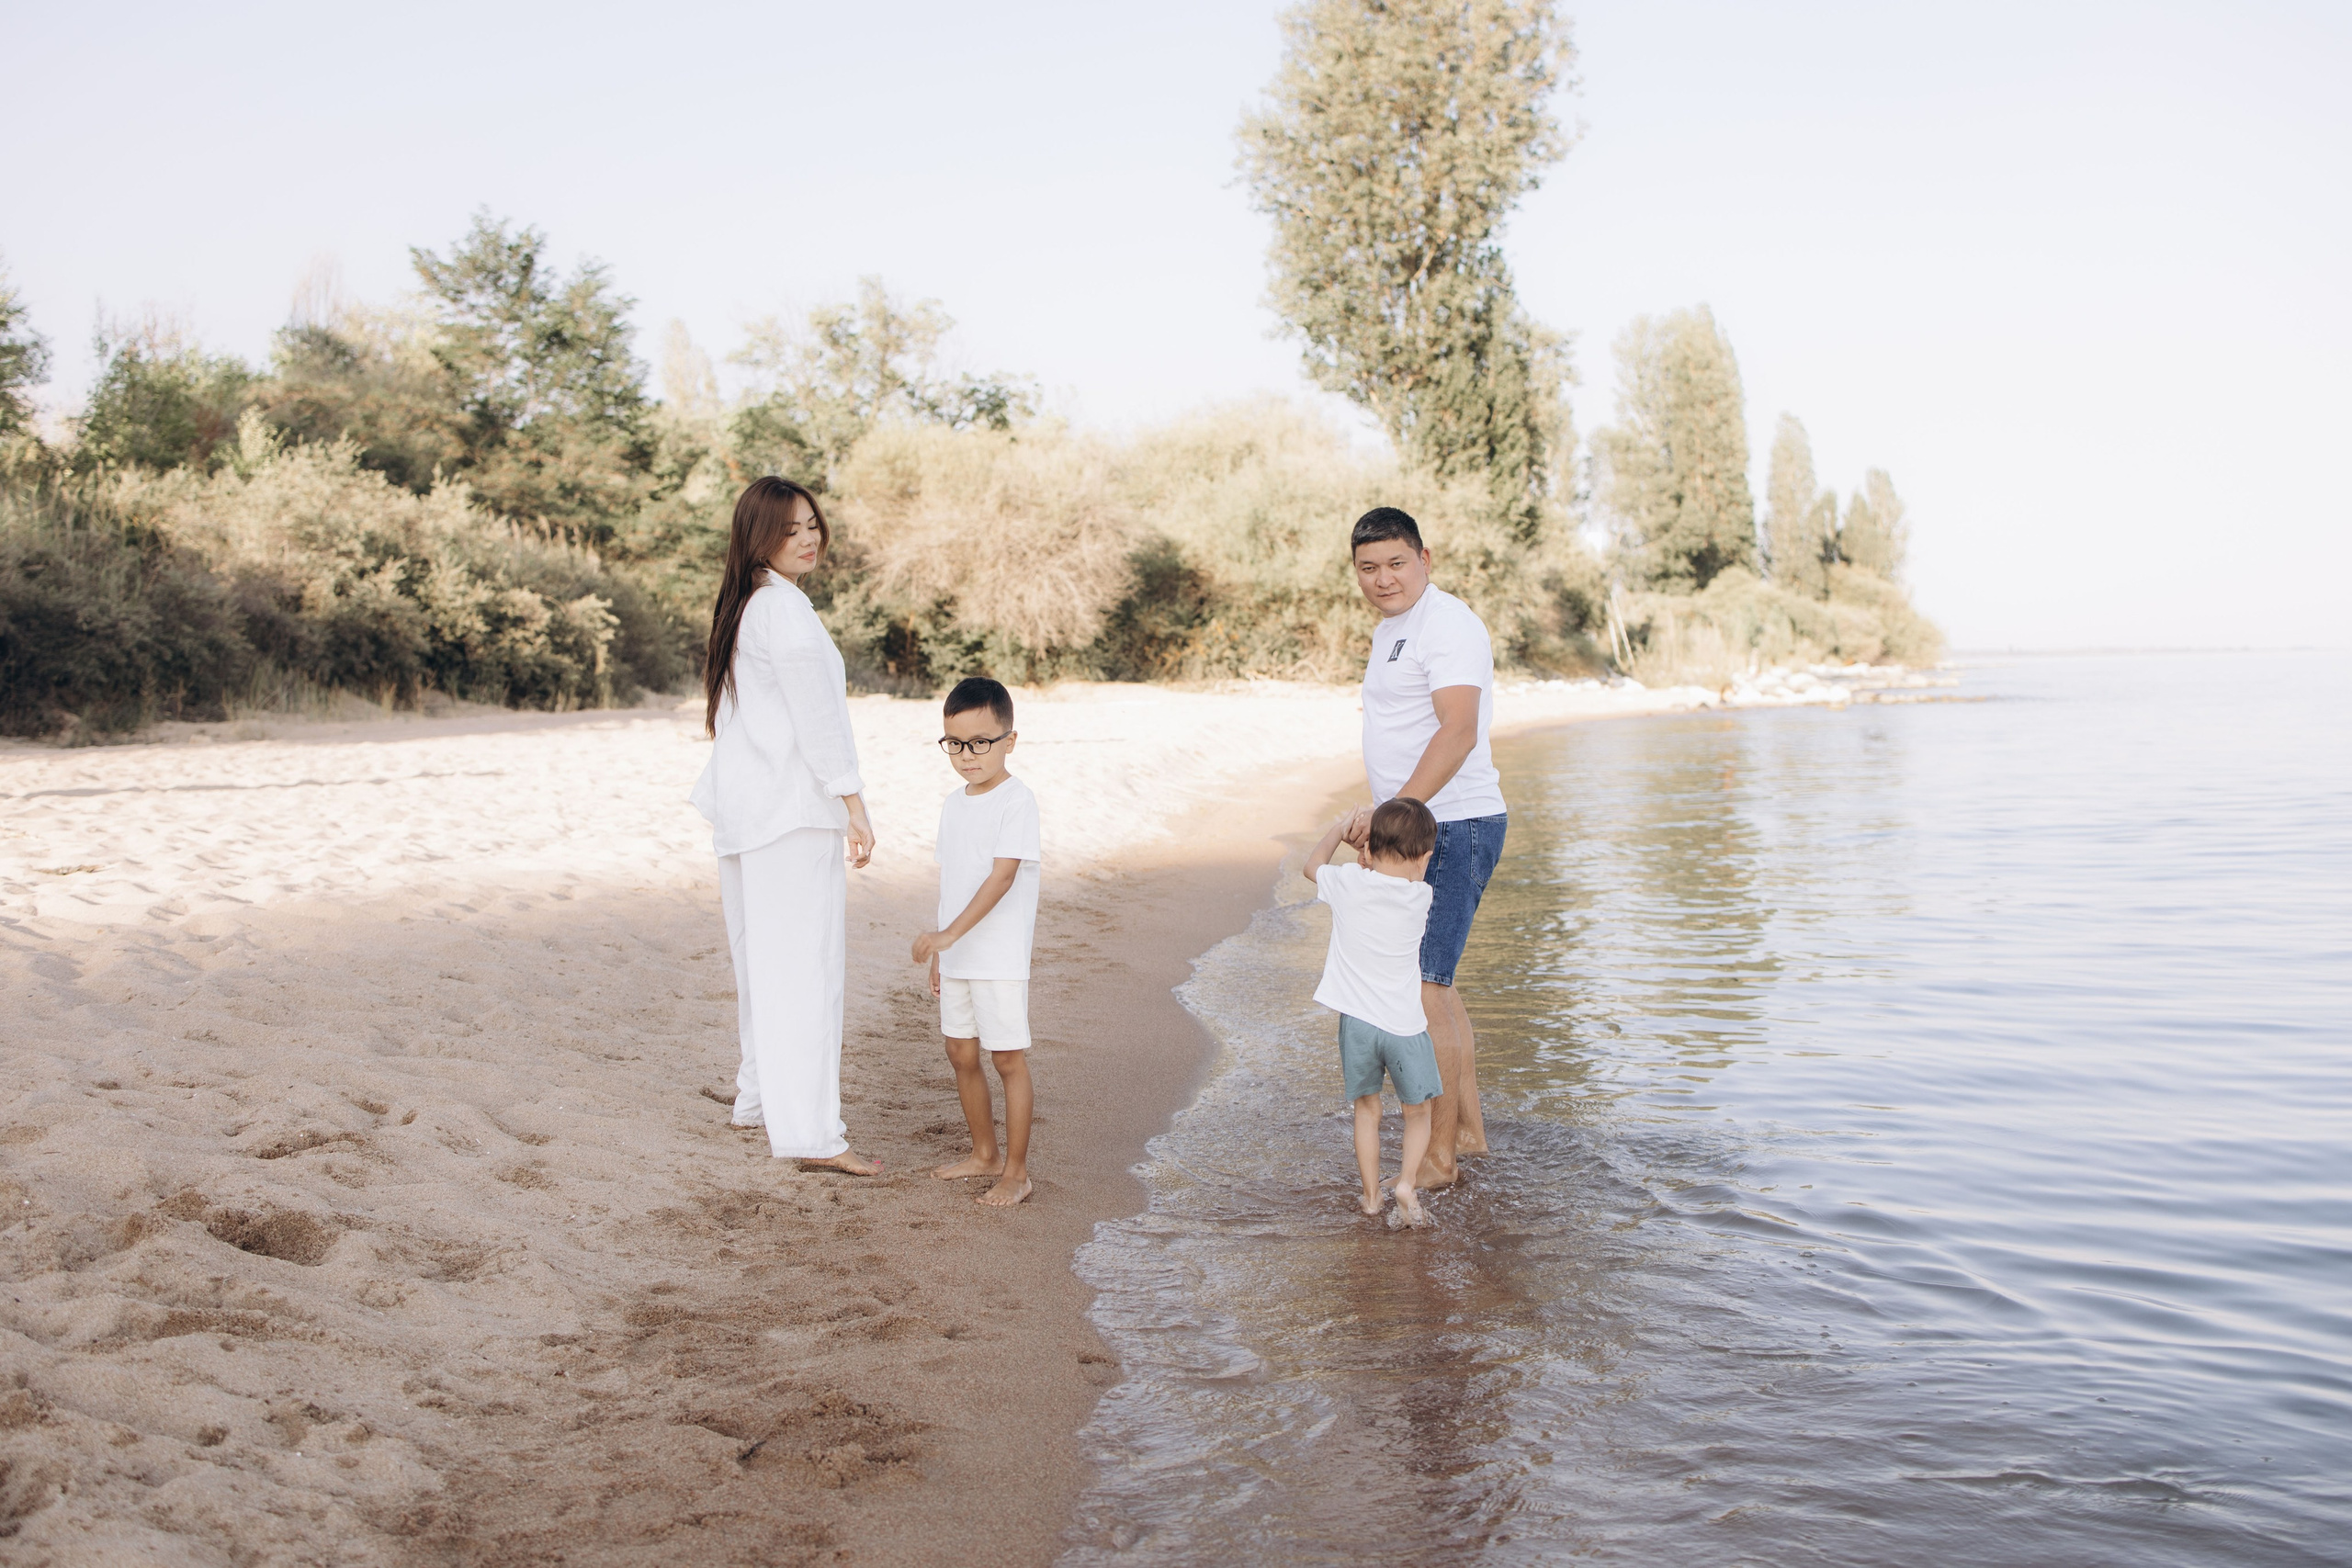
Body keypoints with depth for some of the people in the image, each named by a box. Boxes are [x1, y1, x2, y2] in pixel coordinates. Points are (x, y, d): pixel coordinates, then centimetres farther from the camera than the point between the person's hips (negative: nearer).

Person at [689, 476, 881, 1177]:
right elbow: (817, 717, -16)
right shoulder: (784, 609, -14)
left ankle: (761, 1094, 27)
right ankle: (808, 1131, -9)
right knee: (804, 966, -9)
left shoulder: (740, 606, 16)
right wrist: (855, 807, -14)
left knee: (763, 960, 17)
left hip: (747, 805, 10)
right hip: (792, 809, -10)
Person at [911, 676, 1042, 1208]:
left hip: (1000, 958, -8)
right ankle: (985, 1153, 30)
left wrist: (949, 933, -26)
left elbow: (1002, 876, -21)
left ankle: (1016, 1171, 9)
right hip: (956, 956, 8)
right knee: (961, 1053, 14)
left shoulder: (1017, 801, -13)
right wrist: (939, 950, 16)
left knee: (1008, 1059, 0)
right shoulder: (953, 803, 11)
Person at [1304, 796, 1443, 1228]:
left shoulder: (1348, 882, -7)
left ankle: (1371, 1194, 19)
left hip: (1356, 1021, 1)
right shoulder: (1421, 897, -6)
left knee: (1367, 1110, 17)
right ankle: (1408, 1180, -1)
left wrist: (1339, 827, 27)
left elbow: (1313, 865, 16)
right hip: (1405, 1025, -1)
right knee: (1417, 1112, 16)